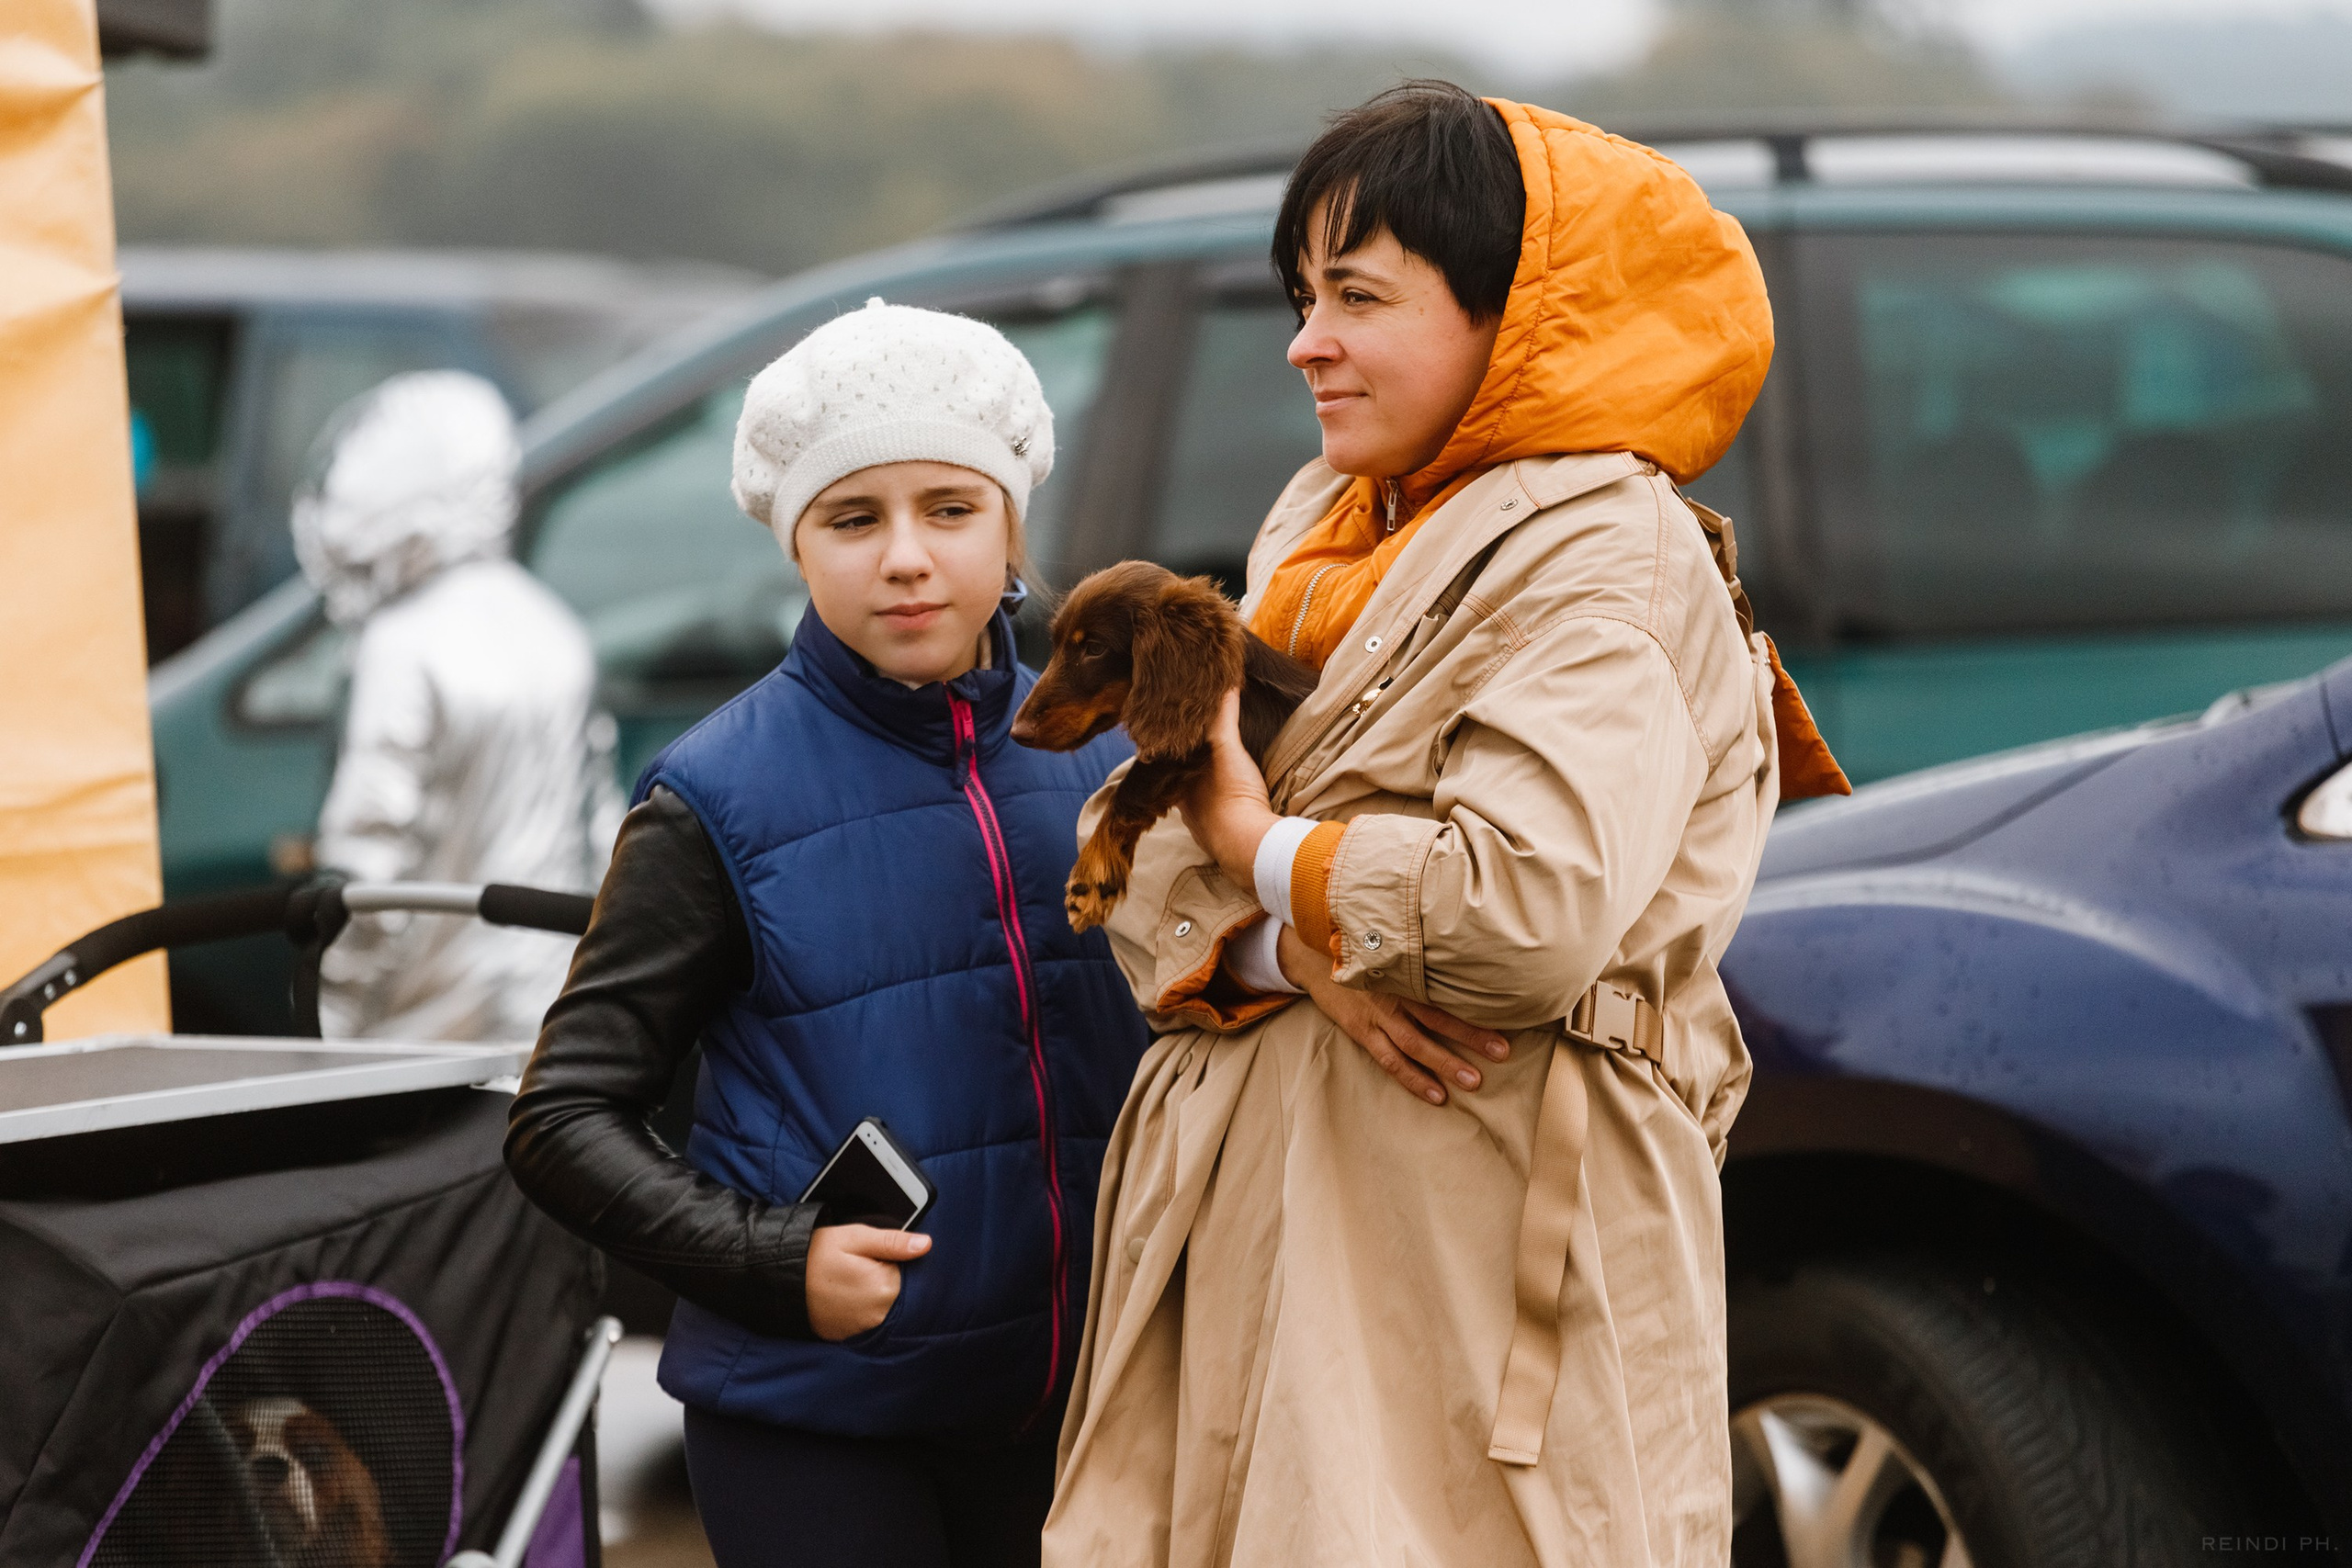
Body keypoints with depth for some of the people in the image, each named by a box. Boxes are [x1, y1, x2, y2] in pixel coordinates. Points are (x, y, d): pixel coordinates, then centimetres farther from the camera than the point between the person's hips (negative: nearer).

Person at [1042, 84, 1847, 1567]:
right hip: (1273, 1239, 8)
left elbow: (1537, 911, -25)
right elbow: (1140, 834, 10)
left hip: (1489, 1264, -7)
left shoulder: (1606, 563, -10)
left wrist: (1268, 852, -9)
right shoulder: (1323, 529, 16)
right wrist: (1292, 946, -12)